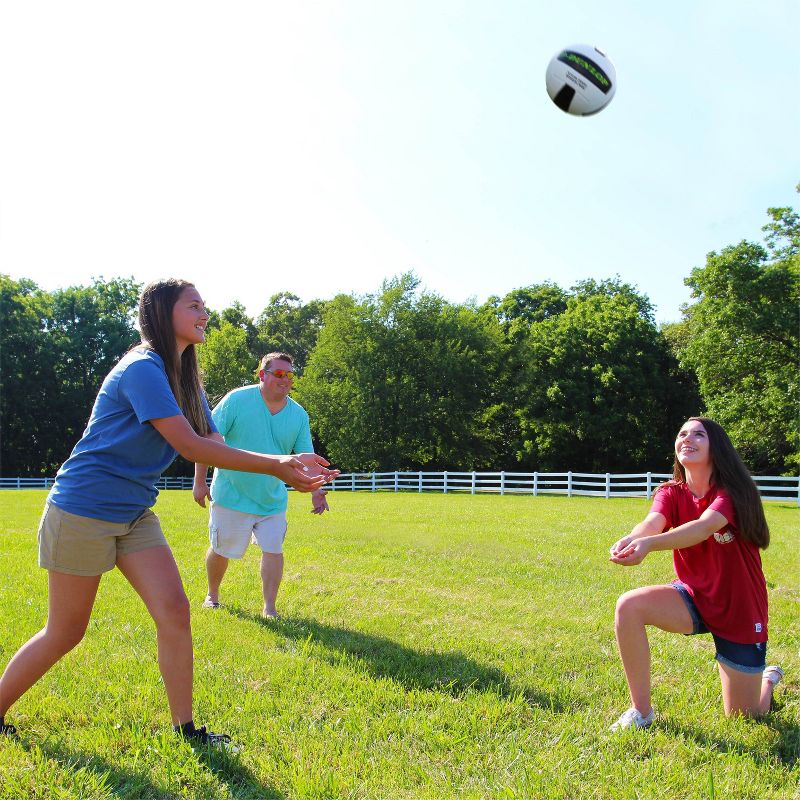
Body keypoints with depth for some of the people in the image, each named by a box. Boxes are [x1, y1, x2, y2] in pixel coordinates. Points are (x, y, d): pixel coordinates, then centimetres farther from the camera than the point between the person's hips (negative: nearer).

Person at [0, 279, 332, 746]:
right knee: (66, 632, 5)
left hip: (135, 514, 8)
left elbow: (216, 448, 2)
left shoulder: (185, 378, 8)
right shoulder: (143, 368, -20)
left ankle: (185, 729, 8)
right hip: (84, 511, -8)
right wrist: (276, 467, -24)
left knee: (174, 611, -3)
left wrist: (285, 465, -13)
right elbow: (190, 446, -27)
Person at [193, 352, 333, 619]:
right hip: (231, 495, -2)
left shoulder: (299, 415, -1)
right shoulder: (237, 400, -12)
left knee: (273, 550, -4)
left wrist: (315, 491, -13)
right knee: (220, 550, 11)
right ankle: (212, 595, 36)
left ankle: (269, 607, 9)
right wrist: (200, 481, -11)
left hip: (273, 499, 3)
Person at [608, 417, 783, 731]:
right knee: (628, 606, -27)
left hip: (739, 609, -3)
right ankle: (641, 711, -9)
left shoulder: (731, 492, -18)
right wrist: (630, 540, -52)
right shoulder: (671, 493, -5)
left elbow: (704, 526, -39)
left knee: (745, 718, 6)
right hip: (692, 597, 3)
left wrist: (650, 544, -57)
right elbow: (652, 523, -27)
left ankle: (768, 679, 43)